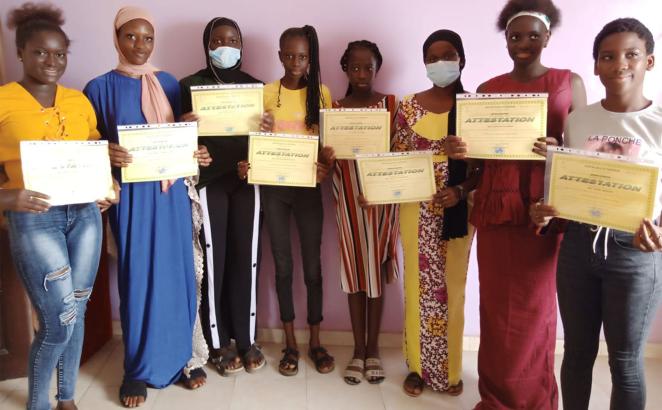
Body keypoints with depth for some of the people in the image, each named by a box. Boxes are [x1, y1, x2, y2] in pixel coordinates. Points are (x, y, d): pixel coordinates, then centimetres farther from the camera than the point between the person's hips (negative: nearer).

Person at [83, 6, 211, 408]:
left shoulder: (169, 83, 10)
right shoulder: (100, 88, 1)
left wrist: (196, 155, -6)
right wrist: (107, 154, -20)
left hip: (172, 190, 3)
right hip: (131, 193, -2)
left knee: (177, 272, 7)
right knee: (137, 276, 2)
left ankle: (182, 355, 23)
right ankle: (139, 369, 17)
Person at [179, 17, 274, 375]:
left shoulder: (256, 86, 11)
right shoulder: (190, 85, 3)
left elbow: (265, 138, 11)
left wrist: (269, 129, -11)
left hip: (247, 180, 2)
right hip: (208, 182, -2)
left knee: (246, 259, 4)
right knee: (213, 260, 1)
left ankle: (246, 339, 18)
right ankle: (218, 343, 15)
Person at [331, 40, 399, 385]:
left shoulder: (390, 104, 2)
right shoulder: (335, 108, 6)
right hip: (348, 197, 1)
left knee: (376, 270, 6)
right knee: (354, 271, 6)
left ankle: (373, 348, 20)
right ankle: (358, 349, 18)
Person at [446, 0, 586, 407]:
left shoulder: (570, 83, 5)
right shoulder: (487, 89, 10)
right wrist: (457, 150, -12)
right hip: (496, 206, 2)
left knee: (534, 306, 5)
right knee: (497, 304, 7)